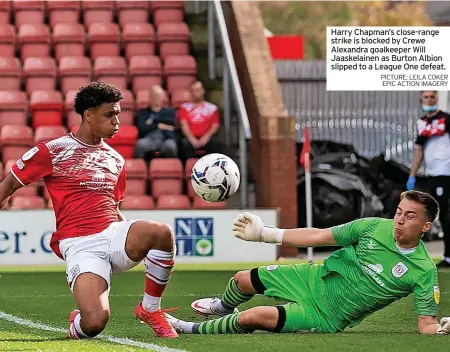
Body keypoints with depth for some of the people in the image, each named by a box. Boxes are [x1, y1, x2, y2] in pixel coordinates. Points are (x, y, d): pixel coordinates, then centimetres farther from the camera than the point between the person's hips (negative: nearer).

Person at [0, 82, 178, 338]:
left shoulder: (116, 160, 18)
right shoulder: (52, 152, 2)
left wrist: (137, 238, 14)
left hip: (114, 234, 5)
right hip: (80, 245, -5)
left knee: (162, 233, -30)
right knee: (95, 322, -28)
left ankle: (151, 309, -7)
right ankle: (77, 324, 14)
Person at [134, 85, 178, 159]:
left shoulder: (169, 111, 26)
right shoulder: (144, 112, 24)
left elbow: (172, 121, 2)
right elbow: (141, 128, 6)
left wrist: (153, 120, 3)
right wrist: (158, 126, 1)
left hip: (166, 139, 0)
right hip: (149, 139, 0)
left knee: (170, 145, -37)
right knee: (140, 144, -36)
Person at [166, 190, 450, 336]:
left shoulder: (424, 271, -21)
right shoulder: (375, 227, -11)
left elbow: (427, 323, -20)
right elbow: (319, 237, -4)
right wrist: (263, 234, -3)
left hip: (327, 316, -5)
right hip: (317, 280, 5)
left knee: (252, 317, -20)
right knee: (244, 280, 14)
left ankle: (190, 330, 6)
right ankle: (224, 307, 54)